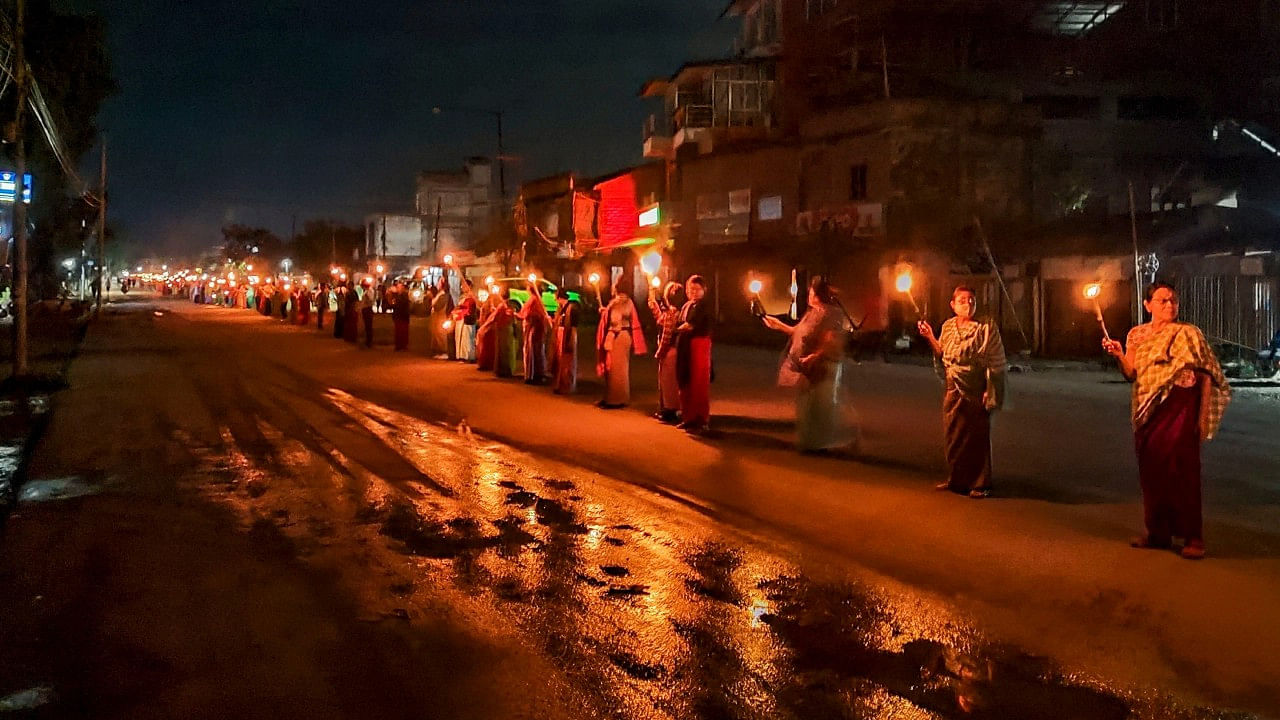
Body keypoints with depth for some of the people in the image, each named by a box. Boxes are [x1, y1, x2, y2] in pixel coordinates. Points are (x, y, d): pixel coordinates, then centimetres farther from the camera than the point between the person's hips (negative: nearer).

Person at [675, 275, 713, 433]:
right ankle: (688, 417, 20)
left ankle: (702, 421, 1)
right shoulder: (686, 306, 16)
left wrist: (677, 329, -2)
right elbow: (681, 326, 14)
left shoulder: (702, 306, -9)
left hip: (698, 345, -8)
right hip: (684, 347, 8)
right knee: (685, 382, 11)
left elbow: (690, 325, -17)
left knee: (698, 383, -4)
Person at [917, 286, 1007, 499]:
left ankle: (980, 484, 13)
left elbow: (996, 363, -9)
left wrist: (990, 393, -14)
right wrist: (930, 338, 3)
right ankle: (956, 479, 26)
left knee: (977, 438, 2)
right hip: (952, 391, 5)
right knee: (953, 436, 12)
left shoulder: (986, 328, -8)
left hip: (975, 393, -5)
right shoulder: (948, 326, 8)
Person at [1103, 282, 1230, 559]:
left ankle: (1193, 538, 4)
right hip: (1147, 412, 5)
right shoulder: (1136, 334, 10)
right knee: (1151, 472, 9)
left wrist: (1202, 415, -10)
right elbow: (1132, 374, 9)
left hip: (1178, 408, -5)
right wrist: (1119, 355, -10)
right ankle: (1158, 533, 21)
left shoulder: (1187, 333, -4)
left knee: (1181, 471, -5)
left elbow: (1206, 374, -5)